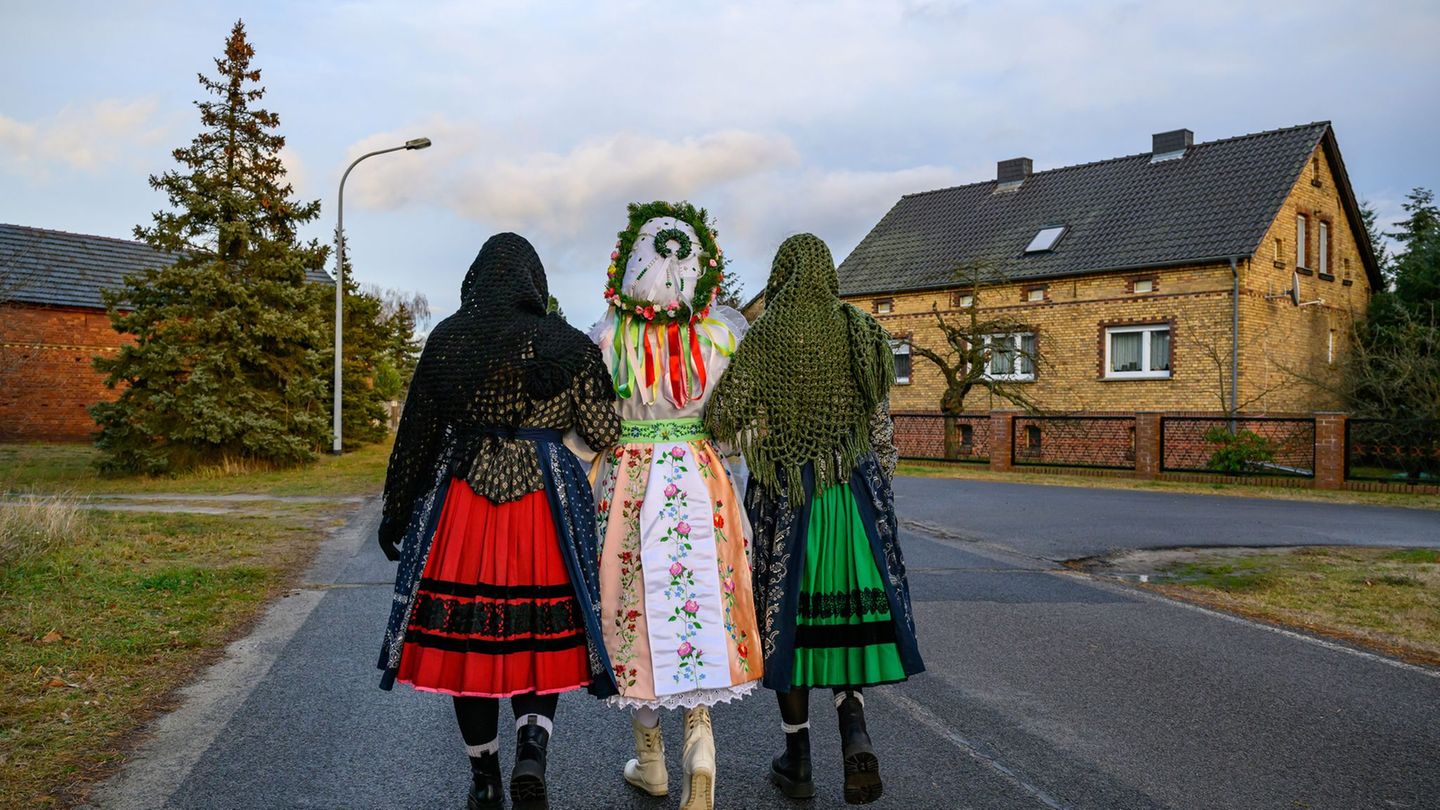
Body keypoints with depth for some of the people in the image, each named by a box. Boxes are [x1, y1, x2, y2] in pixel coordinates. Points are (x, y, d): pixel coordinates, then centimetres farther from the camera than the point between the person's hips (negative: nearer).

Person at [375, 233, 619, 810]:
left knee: (466, 637, 10)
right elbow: (602, 434, 2)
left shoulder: (447, 339, 1)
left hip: (461, 507, 0)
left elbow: (416, 433, 3)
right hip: (546, 503, 0)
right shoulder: (570, 345, 0)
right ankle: (531, 752, -11)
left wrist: (396, 512, 11)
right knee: (540, 635, 10)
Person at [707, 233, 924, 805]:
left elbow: (722, 416, -13)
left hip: (784, 495, -2)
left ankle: (798, 761, 16)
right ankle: (855, 733, -2)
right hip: (856, 493, 3)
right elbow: (882, 428, 5)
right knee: (848, 612, 15)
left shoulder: (767, 336, -7)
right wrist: (877, 491, 15)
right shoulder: (861, 334, 2)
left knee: (788, 615, 7)